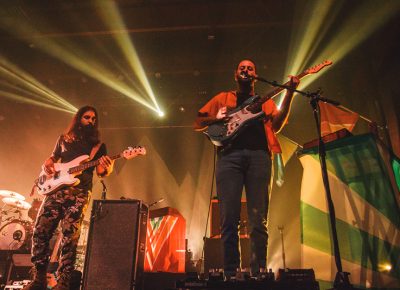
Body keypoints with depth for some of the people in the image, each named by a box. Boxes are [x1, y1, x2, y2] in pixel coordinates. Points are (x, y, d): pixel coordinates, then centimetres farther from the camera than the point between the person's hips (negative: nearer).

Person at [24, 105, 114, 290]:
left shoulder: (98, 145, 11)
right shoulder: (64, 139, 17)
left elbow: (101, 172, 5)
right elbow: (52, 158, 25)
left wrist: (107, 169, -18)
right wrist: (47, 165, 2)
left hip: (79, 193, -3)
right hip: (55, 189, 3)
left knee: (70, 237, -7)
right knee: (40, 231, -1)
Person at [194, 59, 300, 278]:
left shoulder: (264, 101, 25)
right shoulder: (223, 98, 24)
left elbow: (276, 124, 6)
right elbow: (198, 123, 18)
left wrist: (289, 93, -1)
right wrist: (217, 118, -2)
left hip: (258, 155, 1)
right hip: (229, 155, 0)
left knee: (258, 219, -2)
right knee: (229, 218, -4)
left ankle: (258, 273, 10)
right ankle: (230, 274, 6)